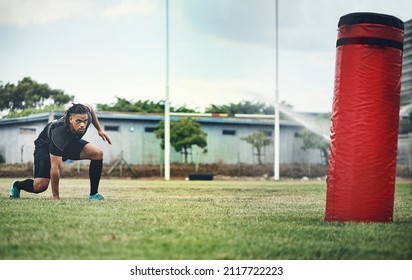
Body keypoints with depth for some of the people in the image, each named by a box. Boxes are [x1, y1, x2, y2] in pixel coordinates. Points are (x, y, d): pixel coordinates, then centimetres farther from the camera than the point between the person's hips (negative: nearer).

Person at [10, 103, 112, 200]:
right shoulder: (59, 134, -45)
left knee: (98, 153, -14)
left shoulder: (86, 117, -29)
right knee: (40, 186, -20)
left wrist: (99, 129, -2)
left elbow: (88, 108, 1)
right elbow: (55, 167, -39)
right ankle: (17, 186, 14)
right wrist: (55, 196, -34)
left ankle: (93, 194, -4)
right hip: (46, 146, -6)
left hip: (70, 142, 6)